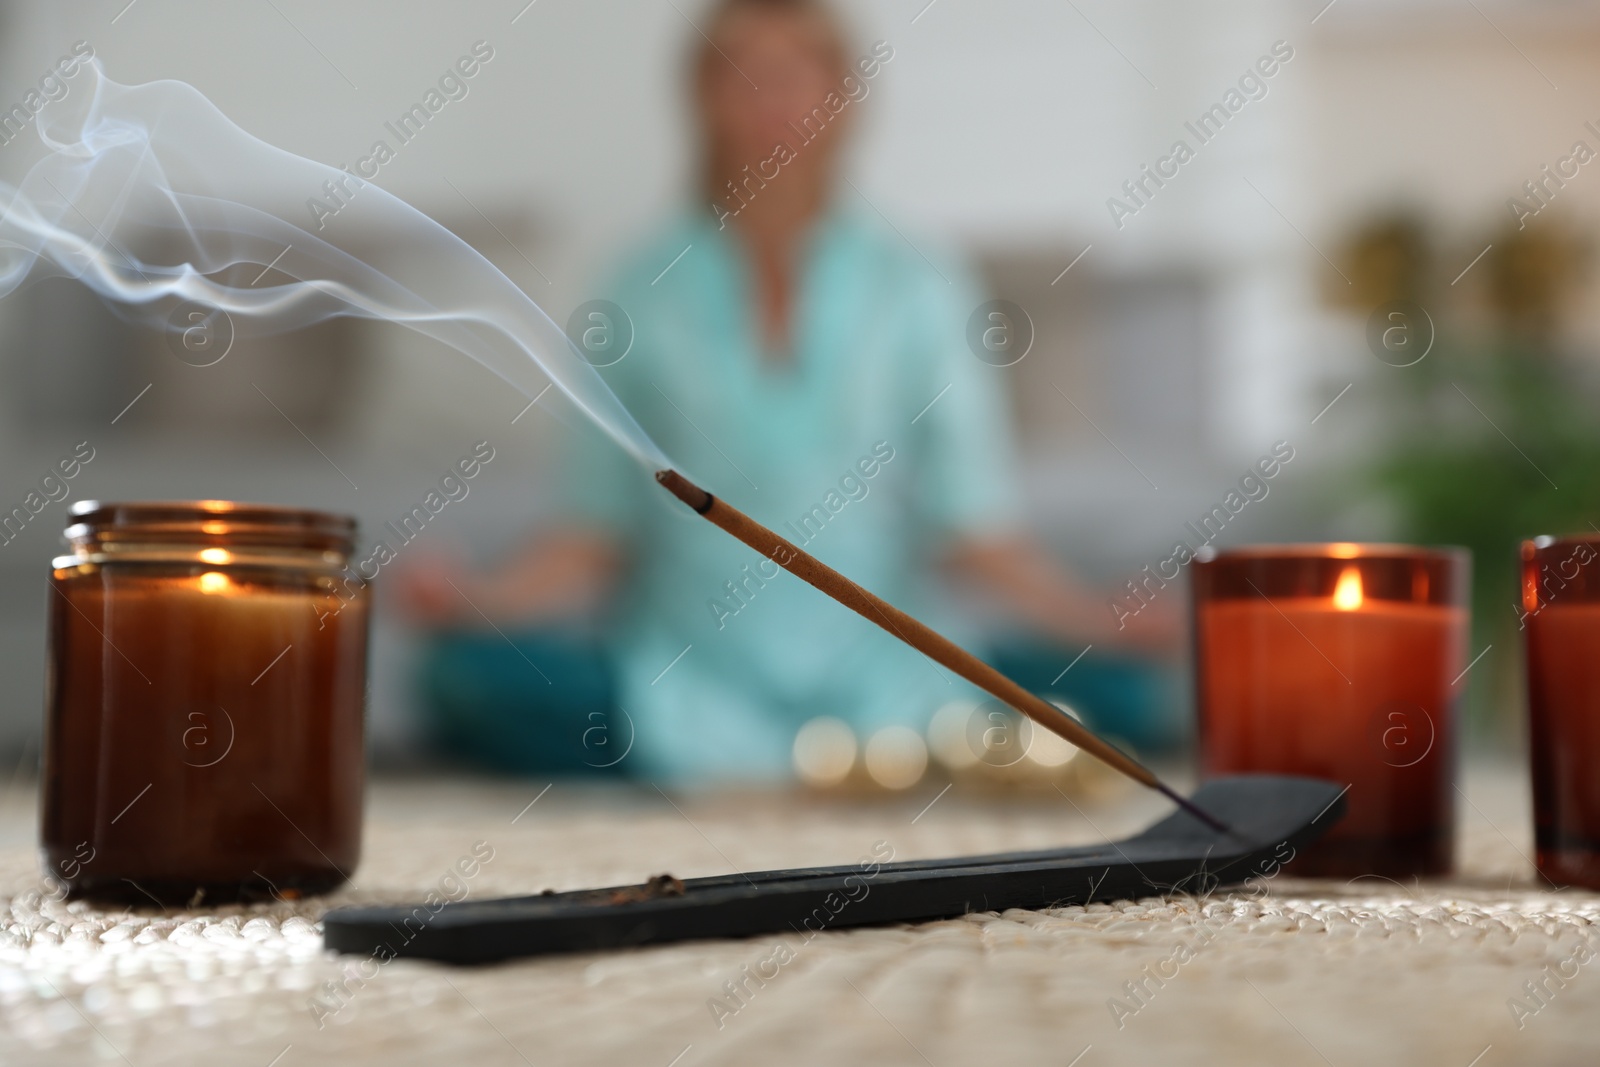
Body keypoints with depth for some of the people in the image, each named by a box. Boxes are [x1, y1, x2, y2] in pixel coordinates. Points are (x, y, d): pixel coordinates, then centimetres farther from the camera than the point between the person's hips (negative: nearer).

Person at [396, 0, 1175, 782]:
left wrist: (1101, 617, -15)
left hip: (890, 703, 0)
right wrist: (478, 596, -9)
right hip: (702, 722, 0)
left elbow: (976, 536, 0)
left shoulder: (921, 291, 2)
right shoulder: (644, 300, 3)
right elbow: (601, 538, 7)